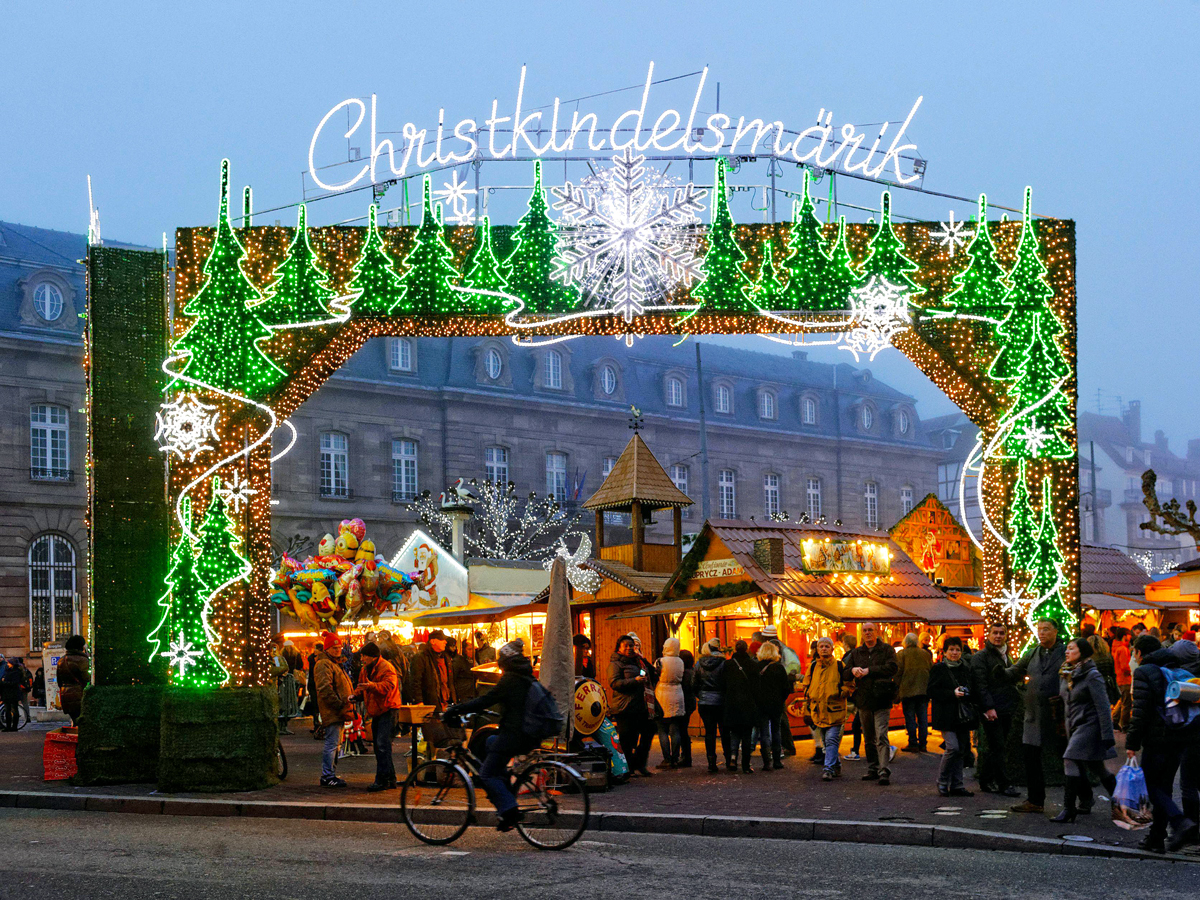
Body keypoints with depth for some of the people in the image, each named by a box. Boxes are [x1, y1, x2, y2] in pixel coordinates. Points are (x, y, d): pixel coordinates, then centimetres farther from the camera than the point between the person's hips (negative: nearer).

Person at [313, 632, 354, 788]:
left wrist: (348, 703, 16)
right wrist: (340, 705, -22)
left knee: (335, 743, 15)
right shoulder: (324, 664, -13)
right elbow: (325, 690, -22)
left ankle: (331, 774, 21)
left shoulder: (335, 663, 21)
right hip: (331, 711, -11)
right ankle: (327, 776, -8)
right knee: (332, 743, -10)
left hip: (338, 711, 11)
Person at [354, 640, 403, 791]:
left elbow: (389, 686, -28)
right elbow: (362, 687, 25)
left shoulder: (386, 668, -14)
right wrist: (355, 695, 3)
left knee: (383, 745, -16)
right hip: (376, 712, 10)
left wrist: (372, 685, -43)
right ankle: (390, 779, 19)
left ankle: (382, 780, -16)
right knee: (378, 746, 12)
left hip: (388, 711, -10)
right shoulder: (365, 669, 14)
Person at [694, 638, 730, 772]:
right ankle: (729, 760, 9)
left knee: (709, 732, 5)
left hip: (704, 702, 2)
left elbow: (694, 684, 5)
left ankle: (711, 762, 1)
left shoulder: (699, 664, 2)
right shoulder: (723, 663, -8)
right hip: (720, 701, -2)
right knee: (725, 731, 8)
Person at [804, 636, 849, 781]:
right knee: (826, 742, 12)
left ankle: (829, 768, -14)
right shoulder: (813, 667, 12)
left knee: (832, 740, -12)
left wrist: (841, 693, -12)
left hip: (834, 710, -5)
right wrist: (807, 709, 15)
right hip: (818, 711, 5)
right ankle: (837, 765, 27)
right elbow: (807, 688, 20)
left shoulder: (839, 666, 0)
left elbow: (849, 685, 4)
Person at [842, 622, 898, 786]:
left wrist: (868, 670, -15)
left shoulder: (887, 650, 2)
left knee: (881, 736, -14)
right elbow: (845, 675, 12)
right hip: (863, 699, 5)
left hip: (881, 700, -5)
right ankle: (873, 769, 19)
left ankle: (884, 771, -18)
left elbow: (892, 668, -14)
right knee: (869, 738, 11)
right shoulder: (856, 653, 15)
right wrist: (853, 670, -12)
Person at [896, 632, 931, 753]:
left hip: (908, 691, -4)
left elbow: (898, 672, -7)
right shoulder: (926, 654, 10)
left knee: (910, 719, 1)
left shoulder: (901, 654, -3)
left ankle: (913, 744, -1)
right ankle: (922, 744, 9)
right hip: (924, 691, 4)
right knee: (923, 719, 9)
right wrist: (929, 689, 16)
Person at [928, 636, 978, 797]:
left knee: (961, 750, 5)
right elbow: (932, 692, -7)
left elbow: (975, 691, 21)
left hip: (963, 716, 5)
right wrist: (952, 694, -17)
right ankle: (942, 782, 0)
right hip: (946, 716, -5)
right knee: (953, 747, -16)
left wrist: (967, 693, -1)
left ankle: (956, 785, 12)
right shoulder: (938, 669, 0)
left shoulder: (966, 670, 15)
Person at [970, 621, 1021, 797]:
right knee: (998, 747, -8)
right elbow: (981, 684, -13)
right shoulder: (980, 657, -6)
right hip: (991, 710, -7)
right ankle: (1003, 784, -6)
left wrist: (1015, 701, 17)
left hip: (1005, 710, 7)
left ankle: (986, 781, 16)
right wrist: (988, 707, -21)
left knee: (993, 747, 10)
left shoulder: (1006, 656, 18)